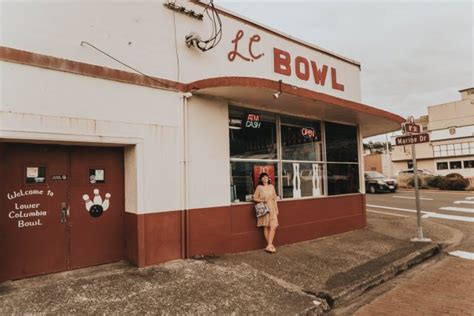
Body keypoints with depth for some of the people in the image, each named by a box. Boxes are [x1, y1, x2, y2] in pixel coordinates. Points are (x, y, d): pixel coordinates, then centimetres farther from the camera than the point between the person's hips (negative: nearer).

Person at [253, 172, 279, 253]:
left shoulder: (271, 186, 11)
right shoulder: (259, 187, 1)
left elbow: (275, 198, 14)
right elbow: (255, 198, 2)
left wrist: (276, 208, 12)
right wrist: (262, 200, -13)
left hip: (272, 209, 3)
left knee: (273, 227, -8)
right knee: (266, 227, -1)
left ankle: (269, 245, -5)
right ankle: (270, 245, 9)